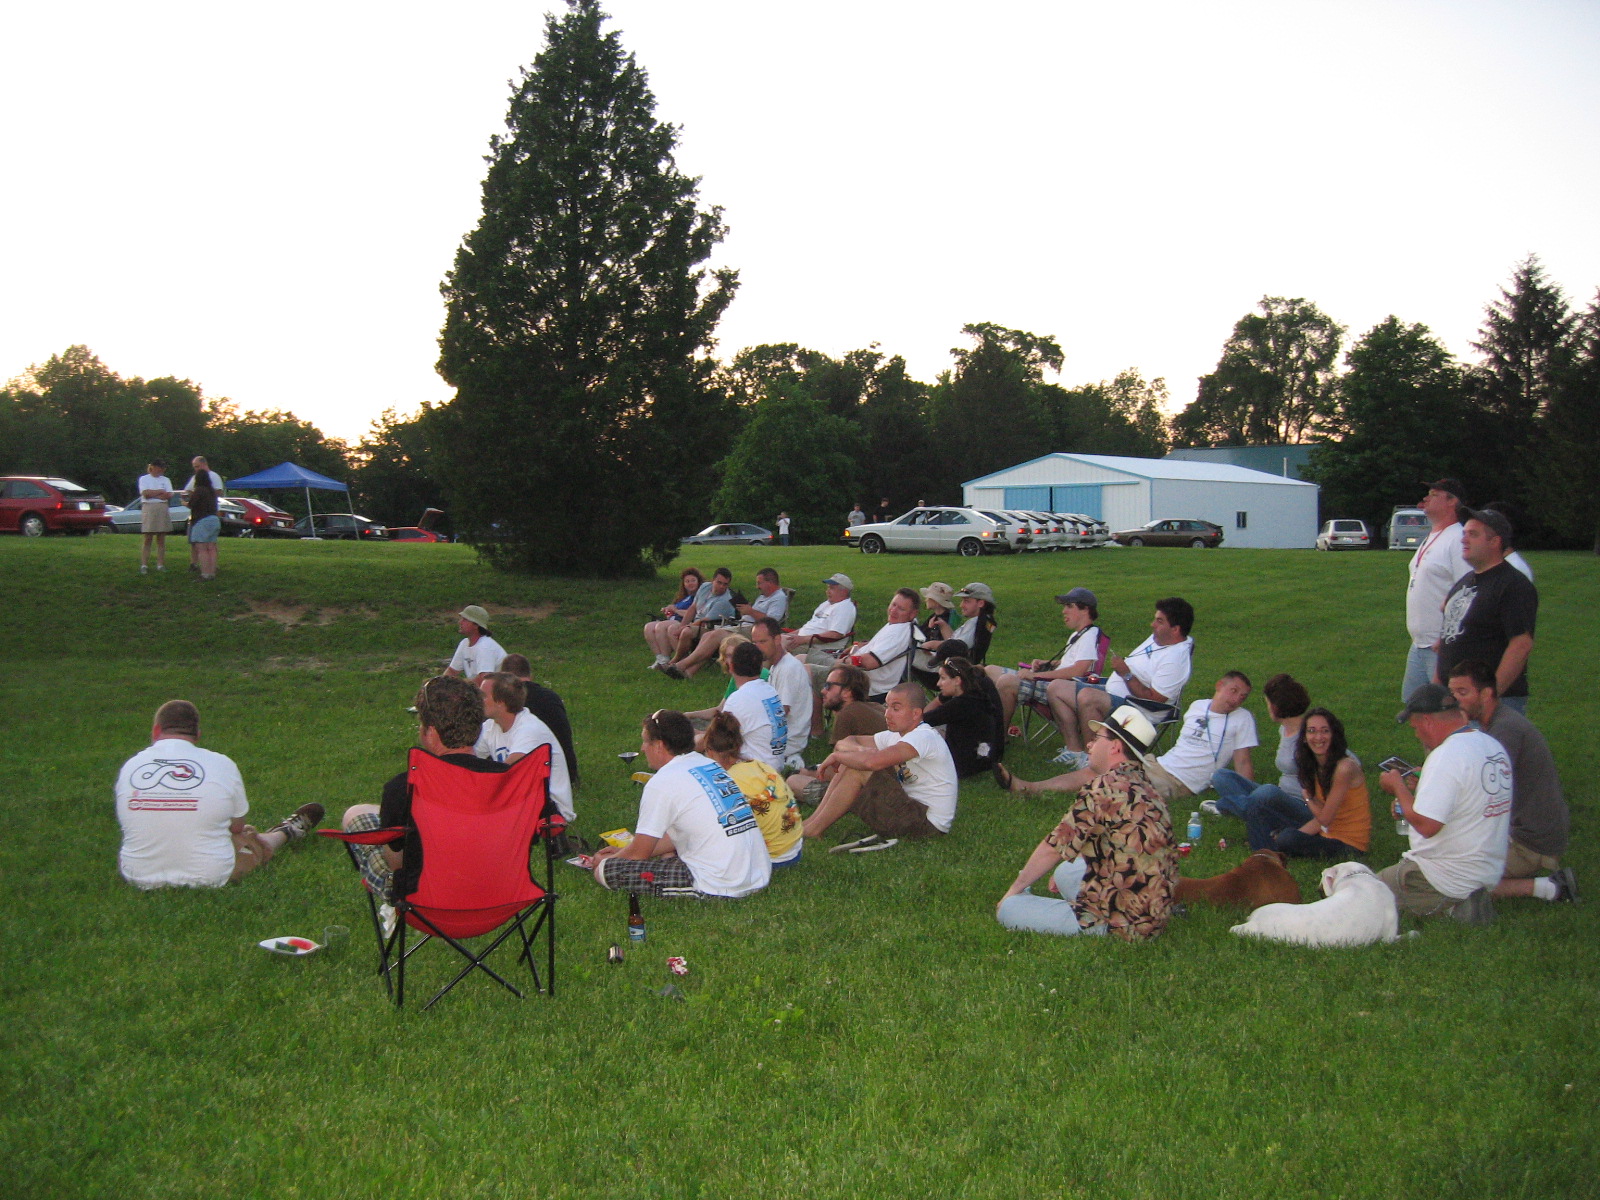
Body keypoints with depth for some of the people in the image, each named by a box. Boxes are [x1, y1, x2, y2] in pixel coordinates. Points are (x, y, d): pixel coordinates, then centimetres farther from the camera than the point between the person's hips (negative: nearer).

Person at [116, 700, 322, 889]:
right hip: (210, 877, -2)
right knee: (259, 844, 28)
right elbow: (237, 827, 2)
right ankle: (284, 833, 61)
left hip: (138, 878, 3)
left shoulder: (129, 766, -4)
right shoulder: (222, 764, -10)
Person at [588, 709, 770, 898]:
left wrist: (605, 861, 18)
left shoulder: (663, 782, -10)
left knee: (604, 871, -7)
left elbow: (640, 853, -2)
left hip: (720, 888, -8)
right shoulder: (712, 766, 13)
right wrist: (624, 851, 28)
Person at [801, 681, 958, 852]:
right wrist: (862, 750, -13)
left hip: (928, 823, -10)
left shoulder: (924, 737, -20)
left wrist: (837, 756, -15)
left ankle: (814, 829, -9)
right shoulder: (896, 736, 10)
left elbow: (872, 761, -33)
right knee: (851, 763, 4)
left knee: (858, 770, -18)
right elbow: (847, 742, 12)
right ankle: (813, 820, 1)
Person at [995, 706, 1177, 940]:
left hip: (1123, 920, -9)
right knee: (1066, 871, 32)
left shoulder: (1105, 787, -17)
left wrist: (1014, 890, 0)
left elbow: (1053, 848, -13)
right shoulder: (1144, 787, 10)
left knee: (1007, 909, -6)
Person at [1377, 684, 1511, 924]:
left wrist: (1398, 786, -11)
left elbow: (1427, 826, -25)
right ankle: (1459, 902, 5)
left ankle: (1449, 907, -7)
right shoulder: (1494, 746, 5)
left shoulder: (1446, 755, -23)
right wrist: (1423, 782, 16)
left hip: (1448, 878, -9)